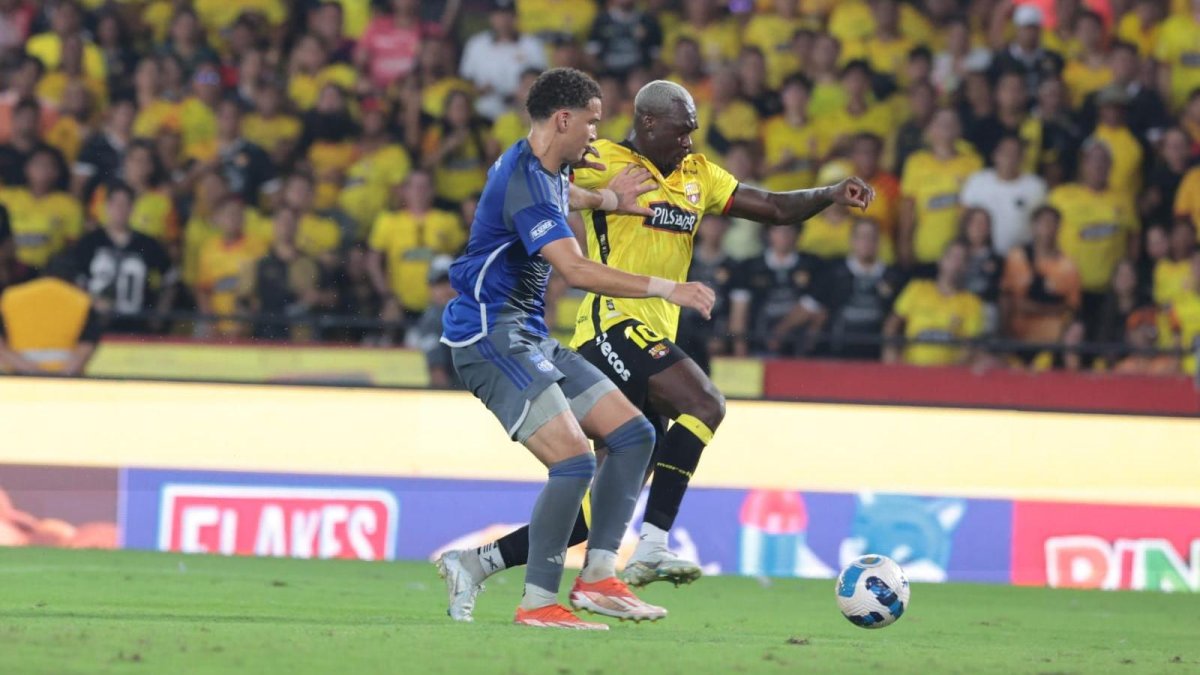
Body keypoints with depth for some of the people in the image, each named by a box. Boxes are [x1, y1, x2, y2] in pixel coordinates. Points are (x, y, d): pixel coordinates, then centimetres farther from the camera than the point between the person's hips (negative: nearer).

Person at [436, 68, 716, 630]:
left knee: (633, 435, 6)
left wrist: (607, 199, 37)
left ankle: (597, 577, 3)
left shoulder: (544, 171, 12)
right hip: (490, 336, -11)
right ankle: (538, 603, -15)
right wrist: (663, 287, -31)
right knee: (574, 460, -23)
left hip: (530, 337, 11)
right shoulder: (524, 182, -21)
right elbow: (576, 270, -32)